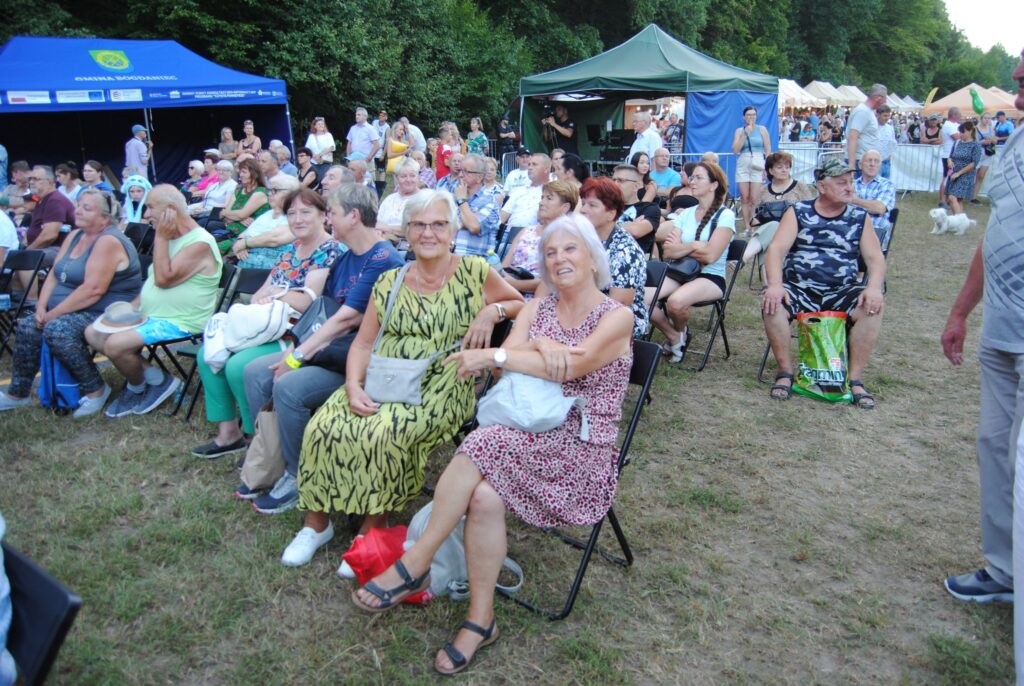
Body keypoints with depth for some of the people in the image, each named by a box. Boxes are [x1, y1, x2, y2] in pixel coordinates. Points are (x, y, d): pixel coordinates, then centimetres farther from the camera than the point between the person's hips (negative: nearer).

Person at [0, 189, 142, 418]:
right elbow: (54, 275, 12)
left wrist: (53, 314, -21)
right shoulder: (75, 236, 11)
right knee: (28, 325, -2)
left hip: (107, 314, -9)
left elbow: (93, 290, -27)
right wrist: (41, 307, -3)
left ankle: (95, 389, -14)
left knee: (56, 329, -28)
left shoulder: (108, 241, -19)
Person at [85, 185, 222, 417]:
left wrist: (161, 238, -20)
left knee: (115, 345, -25)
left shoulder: (199, 243, -19)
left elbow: (163, 279, -25)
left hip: (178, 322, -10)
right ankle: (155, 377, -1)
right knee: (93, 333, 4)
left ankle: (136, 387, 7)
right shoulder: (171, 237, 12)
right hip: (149, 315, 10)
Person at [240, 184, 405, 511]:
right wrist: (299, 350, -5)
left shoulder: (383, 261, -17)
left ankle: (298, 479, -8)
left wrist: (298, 356, -17)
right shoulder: (345, 258, 13)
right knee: (256, 372, 0)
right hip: (331, 347, 10)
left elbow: (347, 319, -21)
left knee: (289, 386, -28)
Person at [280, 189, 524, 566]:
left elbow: (521, 304, 13)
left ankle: (373, 529, -7)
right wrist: (354, 386, -9)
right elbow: (363, 342, 8)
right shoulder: (389, 283, 10)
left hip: (440, 390, -4)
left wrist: (493, 310, -9)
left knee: (386, 434, -31)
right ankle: (316, 522, 4)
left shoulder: (475, 272, 2)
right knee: (322, 427, -18)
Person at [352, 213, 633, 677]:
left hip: (582, 446, -4)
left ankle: (416, 562, -15)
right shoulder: (538, 308, 13)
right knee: (484, 494, -29)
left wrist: (492, 355, -18)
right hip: (529, 436, 4)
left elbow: (569, 368, -19)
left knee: (482, 447, -30)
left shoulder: (616, 317, -3)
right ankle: (480, 620, -16)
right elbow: (506, 361, -3)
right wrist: (539, 344, -23)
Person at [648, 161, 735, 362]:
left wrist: (679, 248, -3)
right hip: (680, 273, 5)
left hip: (710, 277, -5)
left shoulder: (725, 215, -4)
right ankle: (675, 338, 4)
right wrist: (694, 245, -12)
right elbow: (667, 252, 2)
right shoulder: (686, 213, 12)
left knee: (675, 301, -36)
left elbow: (709, 255, -16)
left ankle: (681, 332, 2)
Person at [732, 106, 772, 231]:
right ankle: (747, 227, 1)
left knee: (754, 198, -11)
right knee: (744, 198, -2)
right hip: (743, 165, 2)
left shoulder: (762, 129, 6)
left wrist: (767, 167, -2)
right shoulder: (739, 131, 9)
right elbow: (735, 150, -2)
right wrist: (745, 134, -8)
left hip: (758, 165, -1)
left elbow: (768, 150, 5)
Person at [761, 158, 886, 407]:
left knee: (872, 308, -27)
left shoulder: (859, 218, 10)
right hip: (799, 290, -1)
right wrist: (775, 284, -25)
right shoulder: (798, 212, 5)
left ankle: (855, 379, -15)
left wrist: (874, 287, -18)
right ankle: (785, 371, -14)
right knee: (771, 302, -30)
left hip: (841, 293, 1)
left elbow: (876, 258, 4)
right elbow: (776, 249, -6)